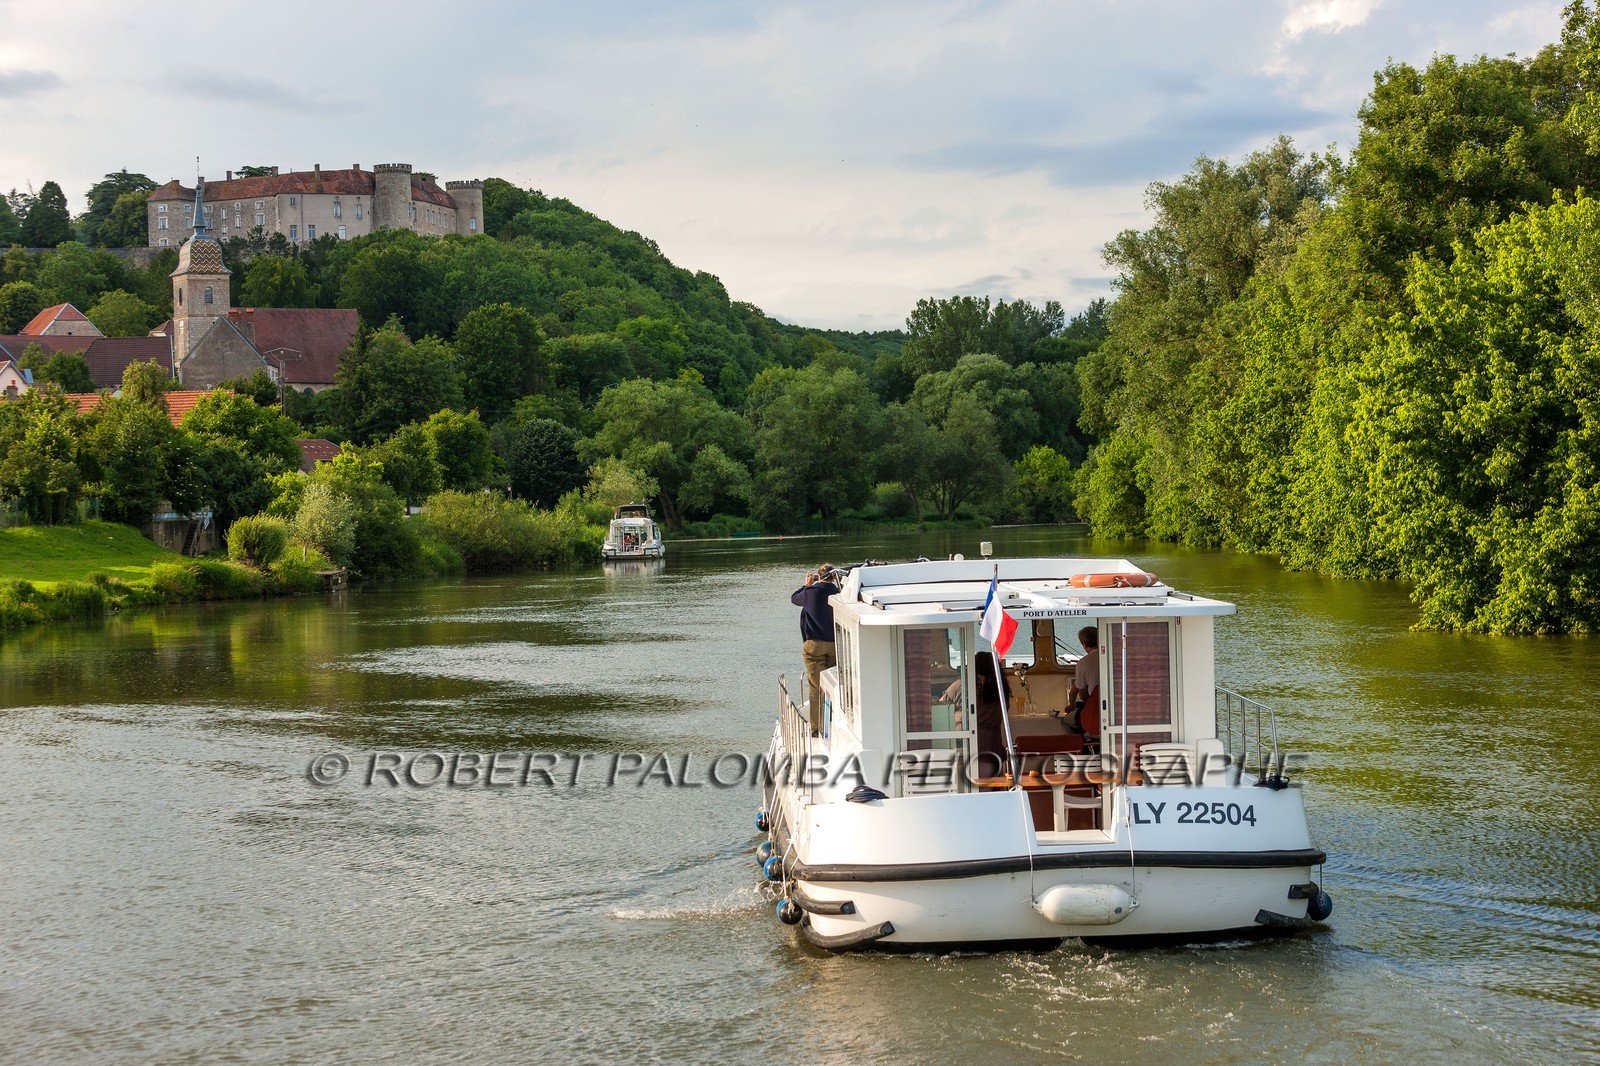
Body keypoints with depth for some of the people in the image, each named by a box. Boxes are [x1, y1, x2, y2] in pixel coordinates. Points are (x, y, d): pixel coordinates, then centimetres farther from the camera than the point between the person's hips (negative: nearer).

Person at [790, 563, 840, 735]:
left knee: (816, 687, 0)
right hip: (834, 644, 2)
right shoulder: (838, 594, -5)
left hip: (814, 645, -2)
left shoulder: (811, 592, -10)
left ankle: (816, 727, -1)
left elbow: (794, 598, 10)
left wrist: (806, 585, 25)